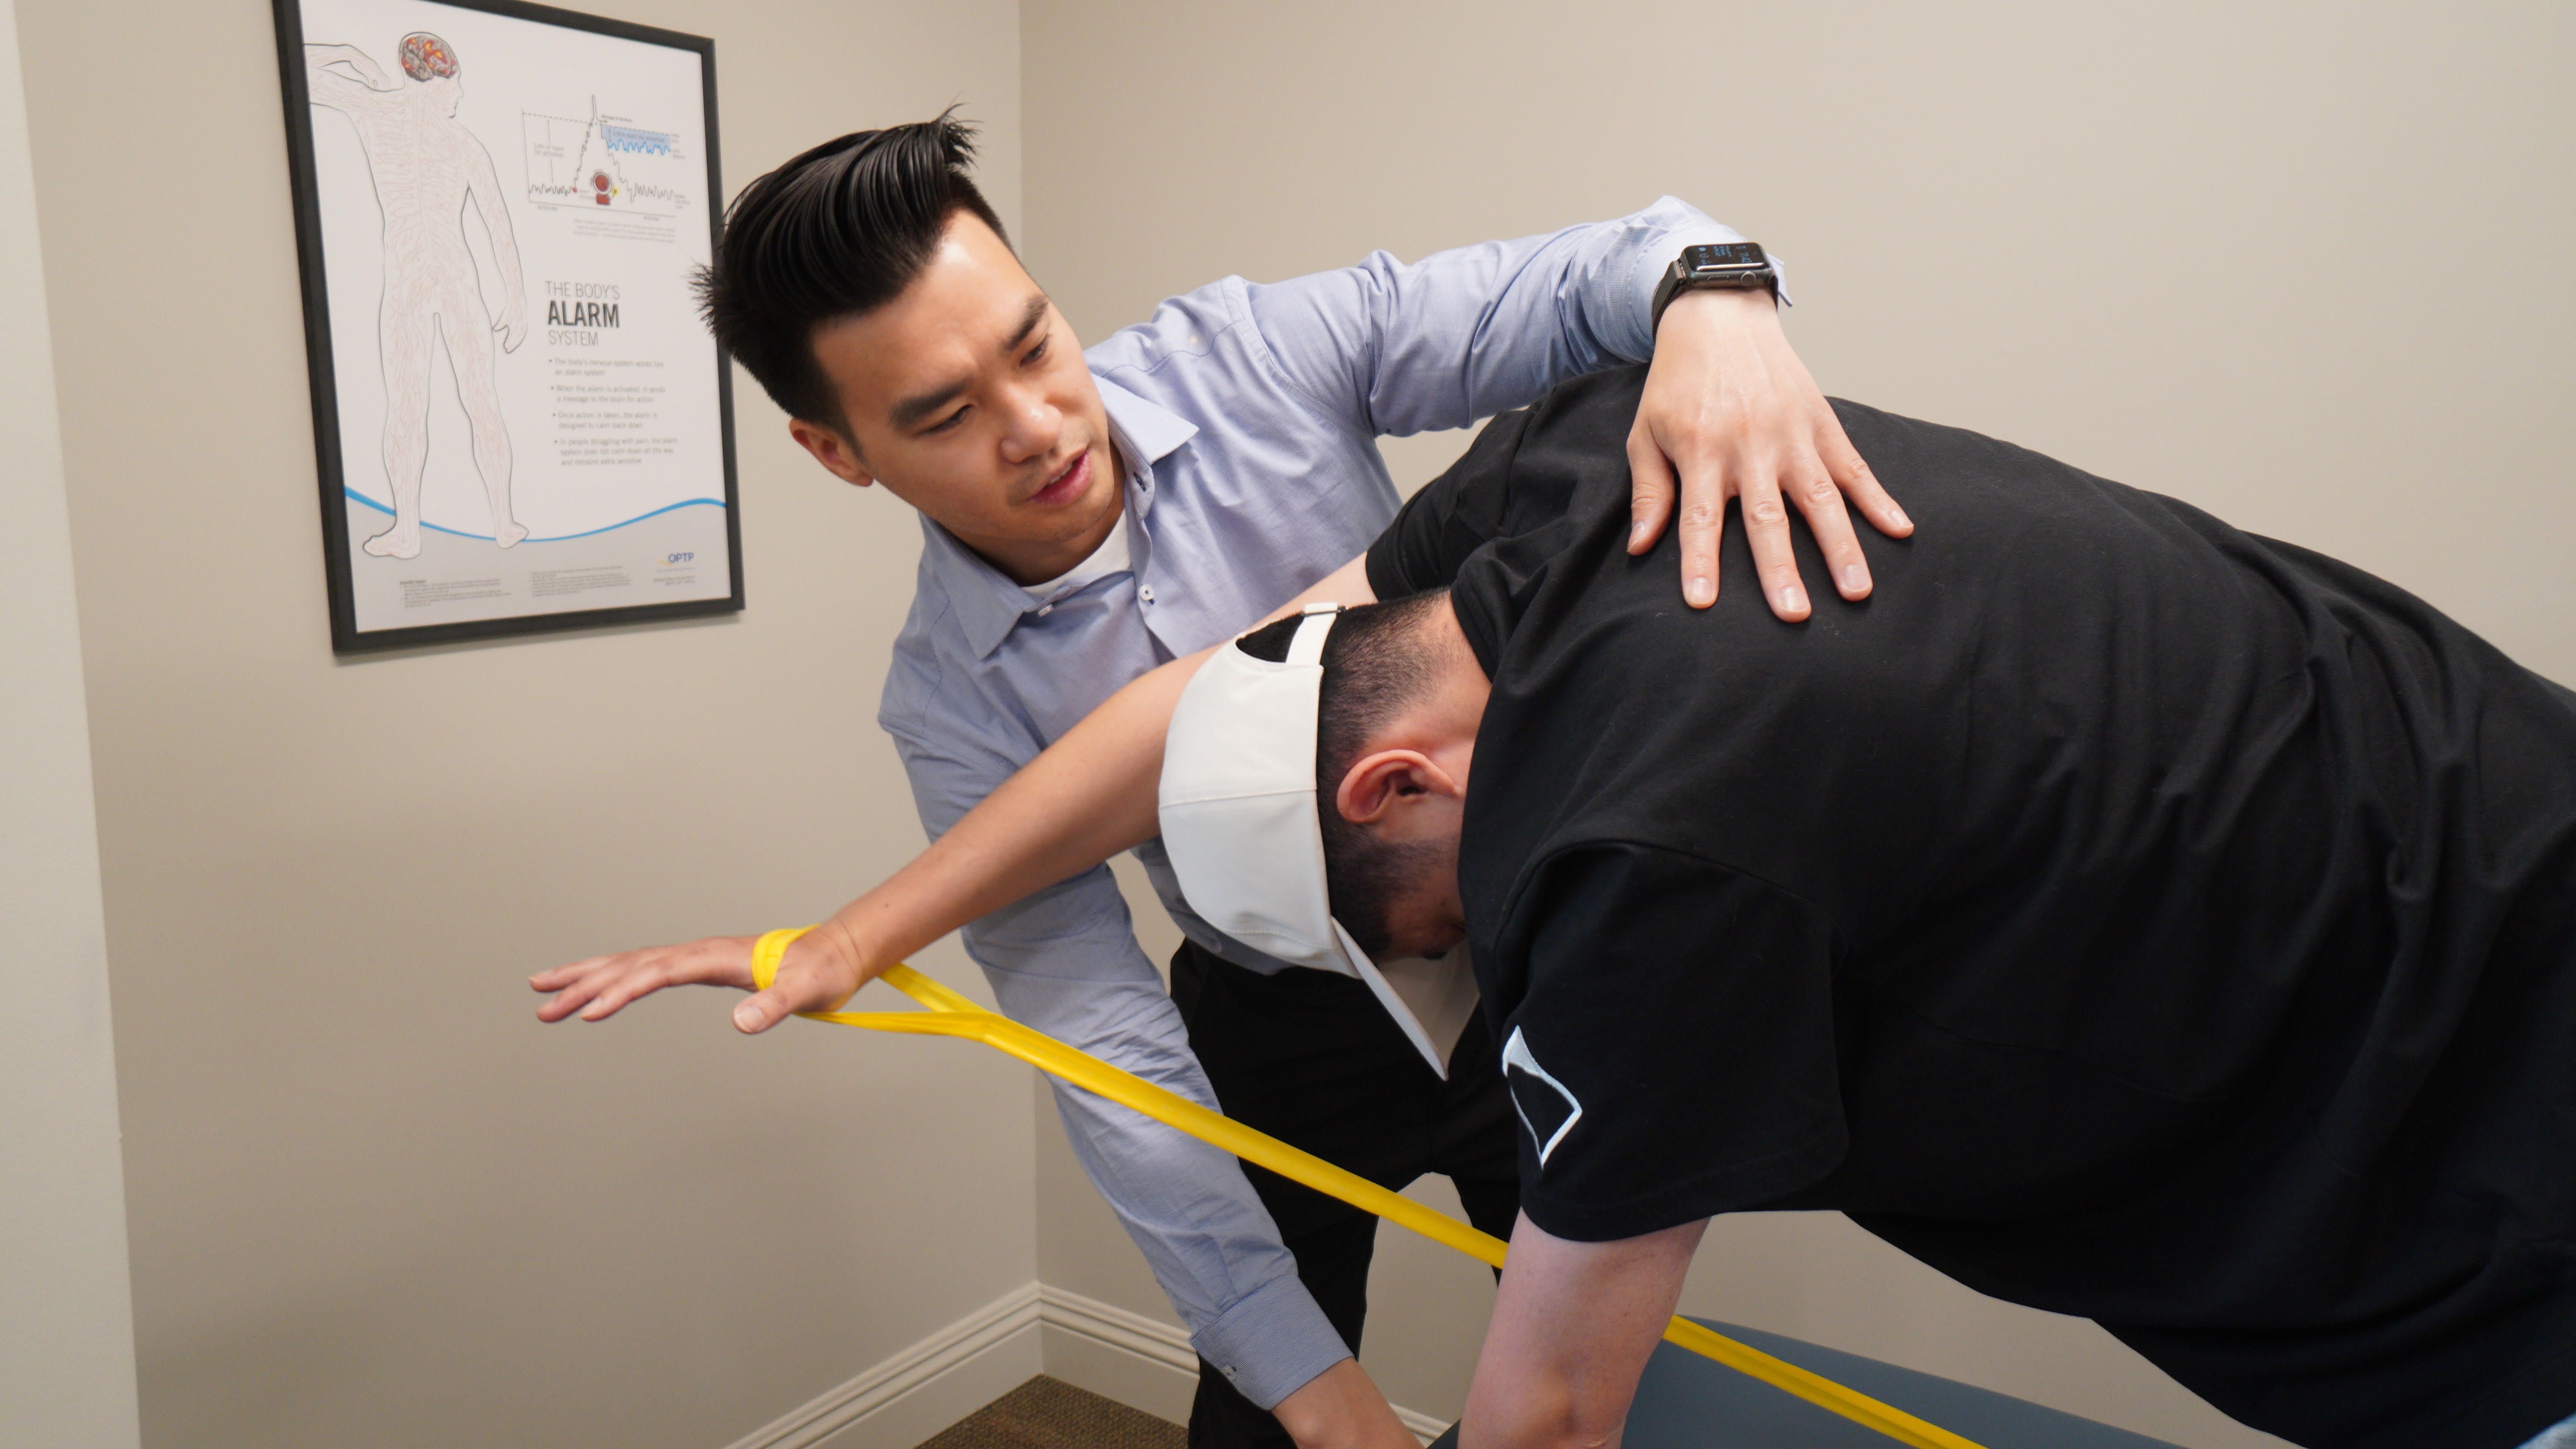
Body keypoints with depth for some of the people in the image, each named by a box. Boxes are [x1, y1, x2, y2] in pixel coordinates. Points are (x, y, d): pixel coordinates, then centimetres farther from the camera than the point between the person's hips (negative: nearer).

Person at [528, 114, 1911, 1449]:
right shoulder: (952, 703, -17)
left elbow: (1563, 291, -18)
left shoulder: (1250, 358, -18)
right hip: (1288, 1032, 0)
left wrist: (1708, 291, -44)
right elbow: (1106, 1046, -18)